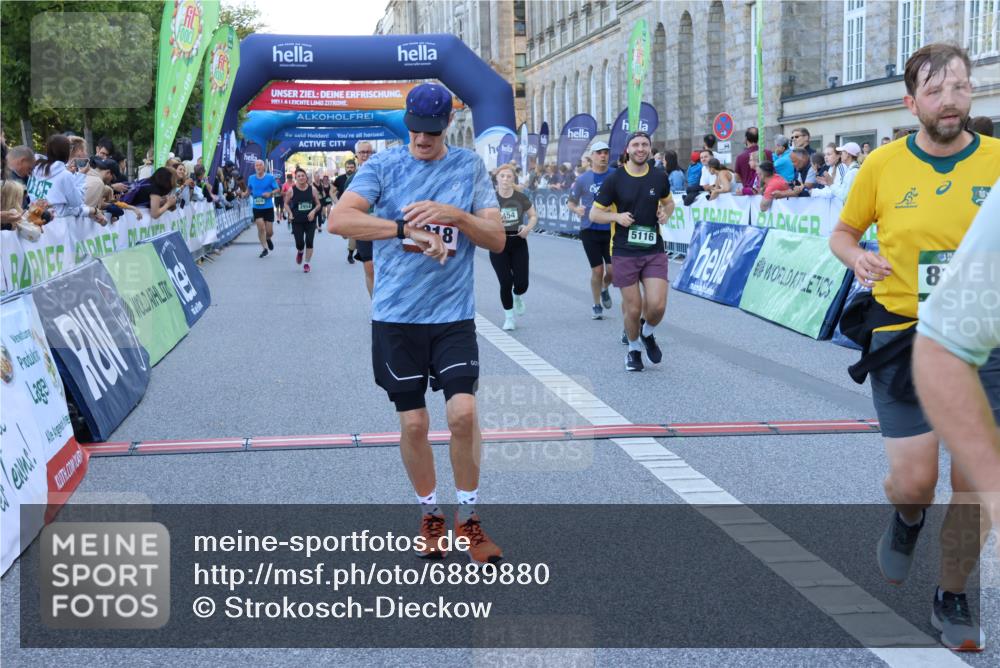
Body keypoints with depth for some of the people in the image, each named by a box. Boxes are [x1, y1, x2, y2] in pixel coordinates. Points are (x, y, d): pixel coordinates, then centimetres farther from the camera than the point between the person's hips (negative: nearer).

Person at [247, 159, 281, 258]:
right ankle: (264, 248, 4)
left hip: (268, 207, -1)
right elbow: (249, 189, 19)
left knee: (269, 231, 1)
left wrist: (270, 193, -18)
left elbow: (278, 189, -1)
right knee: (261, 228, -10)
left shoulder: (270, 177, -4)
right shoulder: (251, 178, 3)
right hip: (257, 208, 1)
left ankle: (268, 239, 37)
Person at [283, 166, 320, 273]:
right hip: (297, 222, -1)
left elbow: (318, 204, 7)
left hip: (310, 220, 1)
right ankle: (300, 252, 32)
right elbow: (286, 203, 9)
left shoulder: (312, 190, -1)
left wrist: (314, 211, -12)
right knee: (299, 243, -5)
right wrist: (290, 213, -6)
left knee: (309, 242, -3)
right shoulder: (291, 190, -3)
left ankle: (307, 263, 12)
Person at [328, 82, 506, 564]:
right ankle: (429, 514, 27)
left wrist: (454, 215, -16)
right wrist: (408, 228, -25)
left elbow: (498, 239, 2)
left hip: (453, 314, 0)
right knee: (413, 422, 5)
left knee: (463, 412, -11)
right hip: (396, 316, 0)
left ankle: (467, 516, 10)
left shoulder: (470, 167, 5)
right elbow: (338, 220, -15)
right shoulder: (384, 166, 0)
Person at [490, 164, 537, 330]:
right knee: (506, 282, -6)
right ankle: (509, 318, 13)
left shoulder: (520, 198, 0)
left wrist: (528, 227, -8)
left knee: (521, 283, -4)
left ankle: (518, 297, 35)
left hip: (518, 242, 1)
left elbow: (534, 216, 11)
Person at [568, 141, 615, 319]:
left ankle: (605, 289, 32)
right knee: (597, 270, 1)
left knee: (613, 270, -4)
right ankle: (597, 306, 21)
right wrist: (576, 209, -16)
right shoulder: (583, 179, -2)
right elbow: (571, 203, 6)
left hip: (611, 229, 1)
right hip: (590, 230, -1)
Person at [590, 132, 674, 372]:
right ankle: (633, 349, 28)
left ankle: (648, 334, 25)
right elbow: (594, 214, 1)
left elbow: (668, 202, 22)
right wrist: (617, 216, -18)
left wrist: (665, 213, -1)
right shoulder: (614, 179, -4)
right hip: (624, 252, -2)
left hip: (654, 250, 2)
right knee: (633, 309, 1)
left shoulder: (659, 177, 4)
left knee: (657, 305, -9)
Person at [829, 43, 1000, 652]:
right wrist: (857, 256, -10)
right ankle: (908, 519, 35)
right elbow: (842, 232, 12)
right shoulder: (882, 165, -2)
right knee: (913, 481, -4)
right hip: (903, 336, 0)